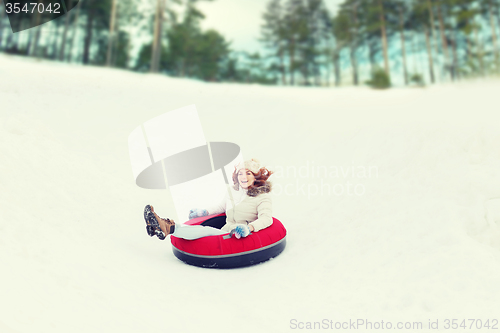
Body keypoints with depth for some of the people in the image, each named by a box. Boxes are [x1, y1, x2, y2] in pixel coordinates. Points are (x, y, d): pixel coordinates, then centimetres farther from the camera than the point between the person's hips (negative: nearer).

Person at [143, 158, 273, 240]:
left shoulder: (262, 197, -4)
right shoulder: (233, 192, 17)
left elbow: (266, 218, -21)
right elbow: (221, 207, 35)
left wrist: (249, 228, -39)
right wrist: (203, 212, 30)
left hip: (240, 238, -6)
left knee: (207, 231, -31)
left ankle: (169, 228, -45)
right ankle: (163, 227, -41)